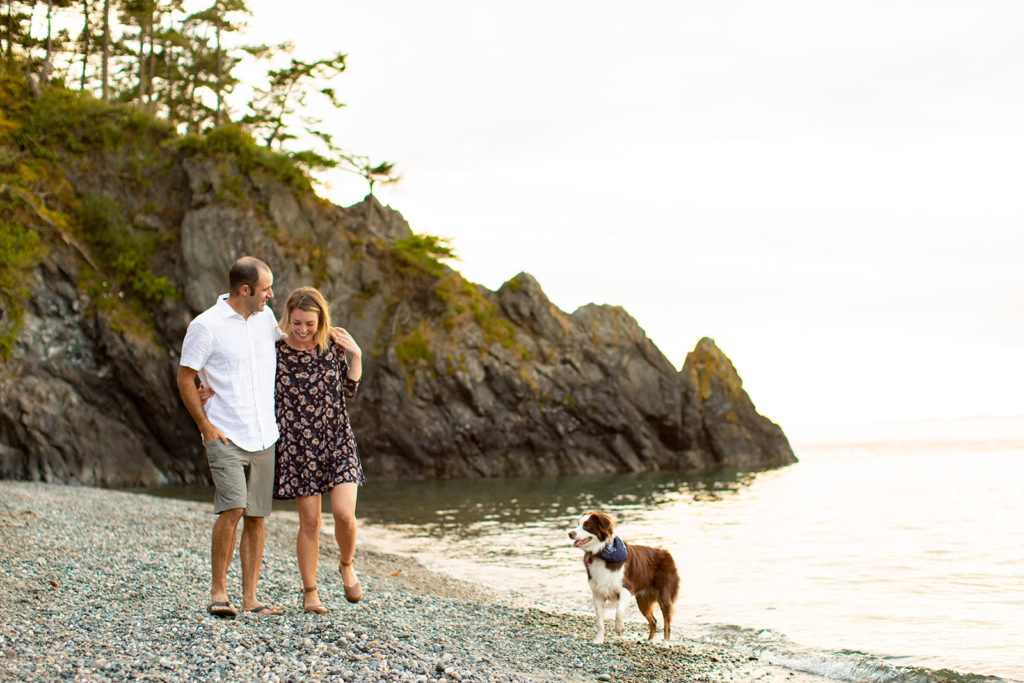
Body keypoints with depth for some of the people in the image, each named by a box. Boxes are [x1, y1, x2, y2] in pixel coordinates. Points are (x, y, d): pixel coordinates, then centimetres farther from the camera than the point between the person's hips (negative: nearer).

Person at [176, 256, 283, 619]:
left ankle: (250, 597, 11)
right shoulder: (206, 325, -9)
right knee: (232, 509, -18)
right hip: (226, 436, -6)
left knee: (256, 517, 5)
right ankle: (218, 591, -5)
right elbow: (185, 379, -5)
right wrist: (206, 427, -9)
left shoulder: (266, 317, 9)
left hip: (264, 437, 6)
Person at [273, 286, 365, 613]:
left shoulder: (333, 346, 2)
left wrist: (356, 356, 1)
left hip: (337, 439, 2)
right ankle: (309, 593, 18)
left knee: (344, 513, -12)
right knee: (310, 521, 1)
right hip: (297, 444, -2)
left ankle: (346, 565, 20)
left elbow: (348, 390, 11)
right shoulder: (275, 351, -6)